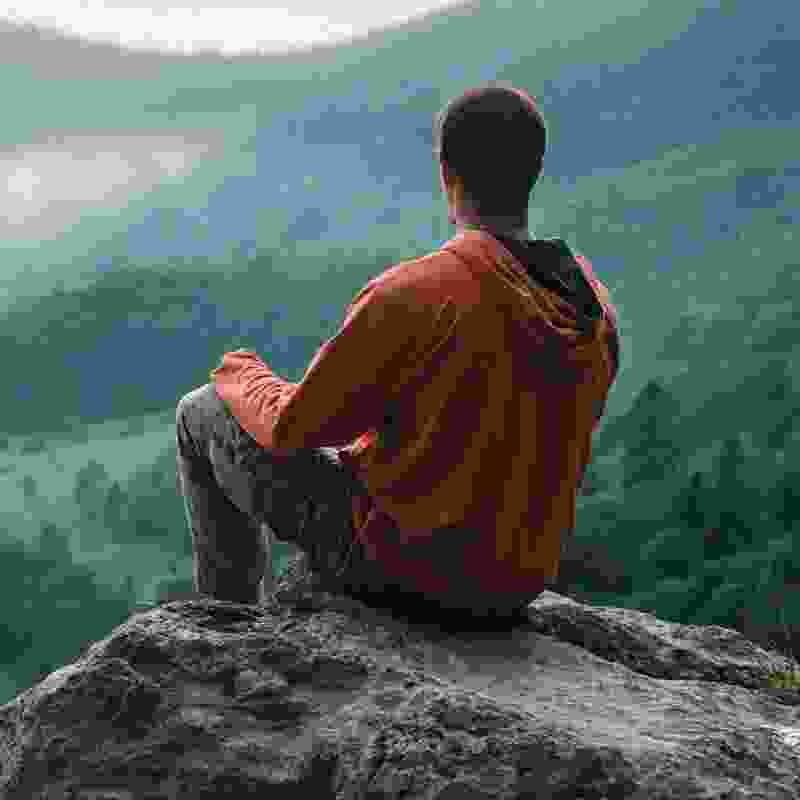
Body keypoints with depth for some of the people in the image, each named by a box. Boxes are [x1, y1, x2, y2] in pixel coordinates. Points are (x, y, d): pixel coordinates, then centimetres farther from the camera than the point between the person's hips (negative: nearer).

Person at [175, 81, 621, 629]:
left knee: (203, 415, 13)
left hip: (398, 567, -6)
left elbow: (292, 427, -15)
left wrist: (241, 378, 8)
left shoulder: (410, 295, -25)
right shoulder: (599, 311, -5)